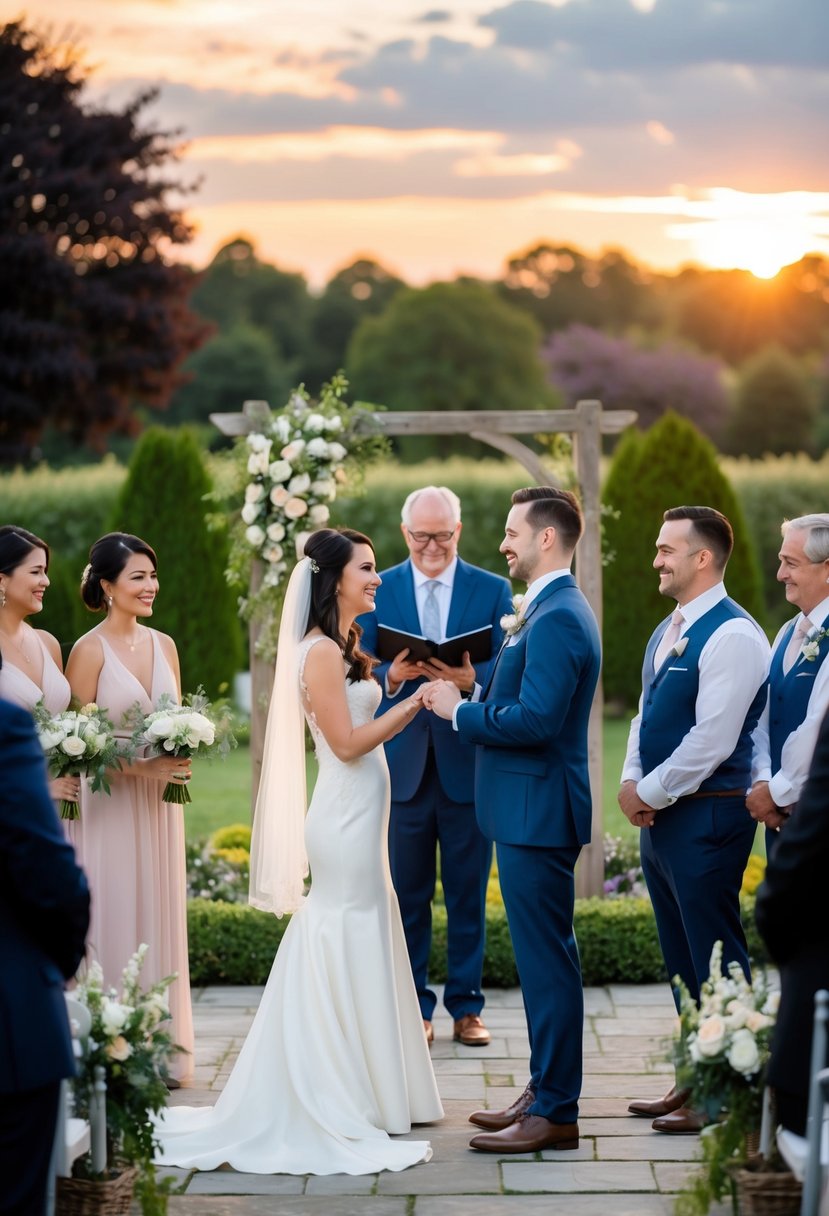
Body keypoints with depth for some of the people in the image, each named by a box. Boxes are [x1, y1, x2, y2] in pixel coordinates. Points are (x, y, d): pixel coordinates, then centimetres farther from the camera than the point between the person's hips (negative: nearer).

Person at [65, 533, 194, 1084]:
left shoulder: (164, 645, 9)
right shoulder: (89, 651, -9)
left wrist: (180, 757, -4)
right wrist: (142, 767, -19)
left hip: (158, 807, 6)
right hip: (109, 805, -6)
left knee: (160, 919, 8)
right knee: (114, 922, -2)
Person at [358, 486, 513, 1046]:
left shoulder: (493, 590, 3)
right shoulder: (378, 591, 5)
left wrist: (470, 679, -23)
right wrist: (392, 677, -19)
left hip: (468, 764, 0)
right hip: (402, 764, 1)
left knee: (468, 895, 7)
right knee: (407, 895, 7)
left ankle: (466, 1006, 17)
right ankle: (414, 1007, 16)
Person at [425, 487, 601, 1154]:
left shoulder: (556, 618, -19)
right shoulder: (550, 611, 15)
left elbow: (535, 720, -26)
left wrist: (460, 710, -14)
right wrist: (472, 696, 4)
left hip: (537, 811, -11)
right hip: (530, 807, 11)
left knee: (547, 960, -5)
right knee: (546, 957, 16)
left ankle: (554, 1112, 1)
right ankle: (547, 1091, 25)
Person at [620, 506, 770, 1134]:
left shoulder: (732, 636, -16)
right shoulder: (668, 631, 15)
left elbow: (711, 740, -20)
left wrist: (651, 793, -12)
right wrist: (632, 782, 4)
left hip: (707, 816, -9)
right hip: (662, 815, 9)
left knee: (714, 959, -3)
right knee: (681, 958, 15)